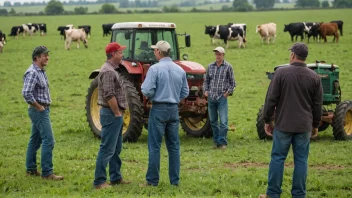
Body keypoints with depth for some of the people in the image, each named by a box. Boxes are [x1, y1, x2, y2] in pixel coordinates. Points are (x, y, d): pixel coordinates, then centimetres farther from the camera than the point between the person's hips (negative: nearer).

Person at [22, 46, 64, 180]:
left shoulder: (41, 72, 13)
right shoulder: (32, 73, -18)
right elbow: (26, 93, -28)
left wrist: (45, 106, 14)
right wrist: (39, 107, -19)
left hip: (43, 110, 10)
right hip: (39, 110, -10)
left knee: (35, 140, 14)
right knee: (48, 141, -11)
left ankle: (31, 169, 22)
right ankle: (47, 173, -9)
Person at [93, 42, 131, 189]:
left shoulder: (111, 70, 15)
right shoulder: (108, 72, -18)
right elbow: (109, 96, -24)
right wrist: (117, 113, -16)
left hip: (114, 114, 11)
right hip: (111, 114, -11)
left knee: (116, 148, 16)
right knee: (107, 149, -8)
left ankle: (116, 178, 23)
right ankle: (99, 181, -5)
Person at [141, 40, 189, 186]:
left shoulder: (155, 69, -12)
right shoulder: (180, 70, 5)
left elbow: (147, 91, -16)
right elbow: (185, 93, 9)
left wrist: (143, 88, 5)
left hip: (159, 109, -5)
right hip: (174, 109, 5)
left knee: (154, 146, 0)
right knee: (174, 146, 9)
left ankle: (152, 180, 3)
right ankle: (175, 180, 11)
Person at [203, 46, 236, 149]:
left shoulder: (228, 67, -1)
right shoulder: (210, 66, 9)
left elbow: (232, 83, 4)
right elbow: (206, 80, 18)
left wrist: (228, 92, -7)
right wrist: (205, 90, 5)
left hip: (222, 98, -4)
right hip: (211, 97, 4)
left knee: (223, 121, -9)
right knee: (213, 121, 10)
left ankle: (222, 142, -2)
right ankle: (216, 141, 19)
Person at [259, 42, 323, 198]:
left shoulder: (281, 73, -8)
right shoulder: (314, 77, 1)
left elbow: (271, 99, -6)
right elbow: (317, 105, 7)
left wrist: (267, 120, 5)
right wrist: (315, 125, 18)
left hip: (283, 124, -2)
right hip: (304, 126, 2)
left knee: (278, 158, 6)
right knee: (301, 160, 7)